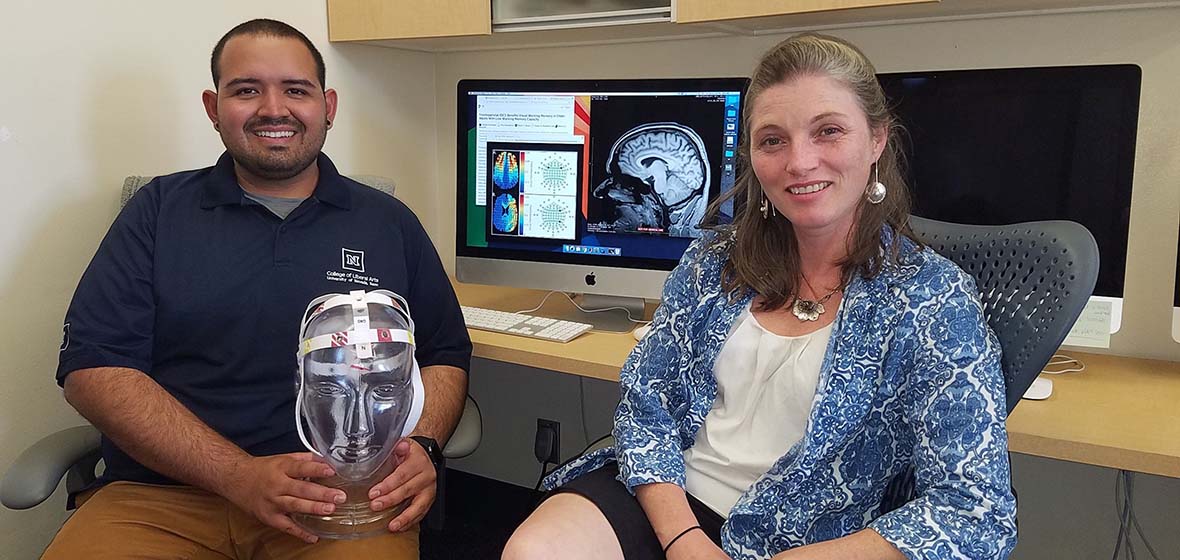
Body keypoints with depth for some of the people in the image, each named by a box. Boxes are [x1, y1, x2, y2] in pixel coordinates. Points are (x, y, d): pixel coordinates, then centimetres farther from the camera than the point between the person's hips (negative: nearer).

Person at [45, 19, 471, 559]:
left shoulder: (389, 222, 12)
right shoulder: (159, 210, 9)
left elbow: (445, 355, 14)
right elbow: (94, 366, 0)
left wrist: (421, 447, -8)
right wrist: (240, 475, -13)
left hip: (343, 498, 0)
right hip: (163, 498, 1)